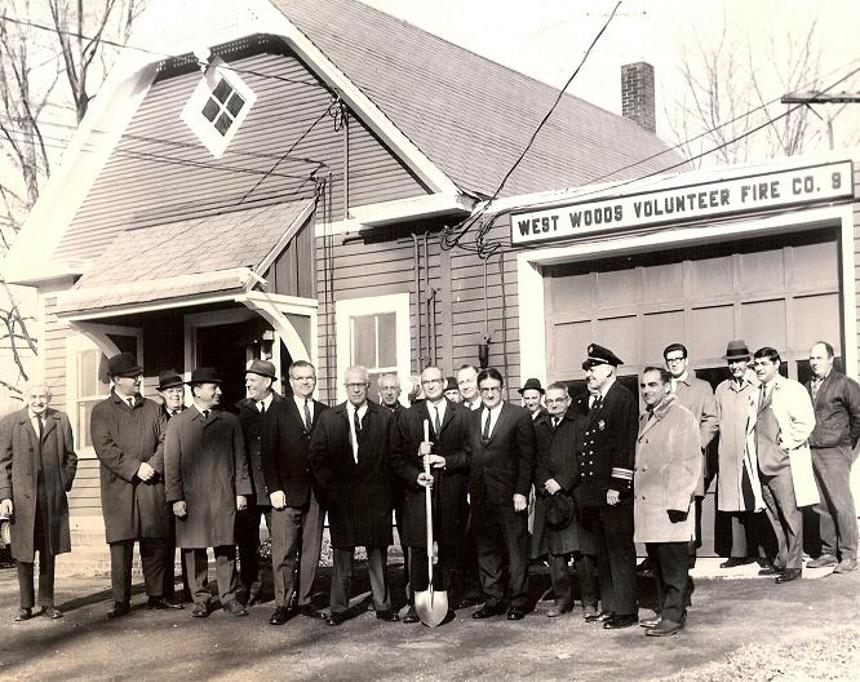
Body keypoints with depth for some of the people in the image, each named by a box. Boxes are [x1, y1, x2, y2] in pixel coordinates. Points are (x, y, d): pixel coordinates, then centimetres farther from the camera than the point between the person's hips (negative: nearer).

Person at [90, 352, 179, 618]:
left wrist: (153, 466, -9)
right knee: (121, 546, -2)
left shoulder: (153, 408, 15)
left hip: (152, 486, 3)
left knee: (156, 544, 4)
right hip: (119, 489, -3)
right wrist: (135, 468, -14)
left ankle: (156, 596, 14)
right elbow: (105, 448, -7)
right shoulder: (102, 411, 4)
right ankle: (121, 601, 5)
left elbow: (166, 441, 8)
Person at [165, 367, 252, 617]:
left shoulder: (230, 421, 11)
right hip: (191, 498, -1)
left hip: (224, 497, 1)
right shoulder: (177, 423, 5)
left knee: (226, 549, 3)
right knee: (194, 551, 3)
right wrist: (175, 498, -6)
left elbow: (240, 459, 11)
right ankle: (200, 599, 13)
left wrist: (241, 491, 3)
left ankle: (229, 598, 11)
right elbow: (171, 463, 1)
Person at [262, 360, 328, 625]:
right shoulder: (278, 410, 3)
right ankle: (282, 605, 5)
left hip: (316, 493, 3)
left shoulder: (325, 412, 11)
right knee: (284, 552, -2)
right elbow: (268, 452, -1)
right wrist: (274, 489, -8)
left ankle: (305, 601, 15)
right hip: (287, 492, -3)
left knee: (311, 551, 6)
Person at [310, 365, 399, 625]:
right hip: (340, 497, 1)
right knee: (341, 556, 6)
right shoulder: (328, 418, 5)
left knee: (378, 554, 6)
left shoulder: (385, 417, 2)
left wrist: (387, 489, -6)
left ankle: (383, 605, 15)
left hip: (375, 497, -1)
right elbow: (317, 457, 5)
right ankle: (338, 608, 13)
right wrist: (330, 487, -3)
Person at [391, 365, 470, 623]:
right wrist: (415, 476, -9)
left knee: (451, 551, 4)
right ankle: (416, 604, 4)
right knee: (418, 551, -2)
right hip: (418, 492, 0)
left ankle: (449, 602, 11)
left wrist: (447, 461, -13)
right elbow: (397, 457, 6)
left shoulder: (463, 416, 7)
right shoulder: (409, 416, 9)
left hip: (452, 494, 0)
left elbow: (471, 454, 2)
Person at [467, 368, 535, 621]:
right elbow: (471, 455, 14)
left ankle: (518, 602, 10)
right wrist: (471, 489, 5)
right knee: (486, 550, 10)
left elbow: (526, 458, -6)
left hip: (509, 495, -5)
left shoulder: (519, 415, -3)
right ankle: (493, 600, 20)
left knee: (516, 550, 2)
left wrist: (521, 492, -12)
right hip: (481, 496, 5)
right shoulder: (473, 417, 12)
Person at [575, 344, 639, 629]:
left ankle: (626, 610, 4)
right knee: (603, 552, 14)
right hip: (595, 492, 9)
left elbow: (624, 445, -17)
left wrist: (616, 487, -19)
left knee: (620, 550, -2)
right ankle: (609, 606, 22)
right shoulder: (595, 401, 17)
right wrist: (585, 487, 15)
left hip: (613, 491, -9)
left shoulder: (622, 397, -10)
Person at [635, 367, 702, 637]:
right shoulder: (644, 420, 18)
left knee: (673, 566, -4)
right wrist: (634, 493, 13)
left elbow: (690, 463, -12)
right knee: (657, 563, 13)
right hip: (645, 504, 8)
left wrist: (678, 502, -17)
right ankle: (664, 611, 21)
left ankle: (674, 615, 1)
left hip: (669, 505, -8)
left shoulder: (682, 418, -7)